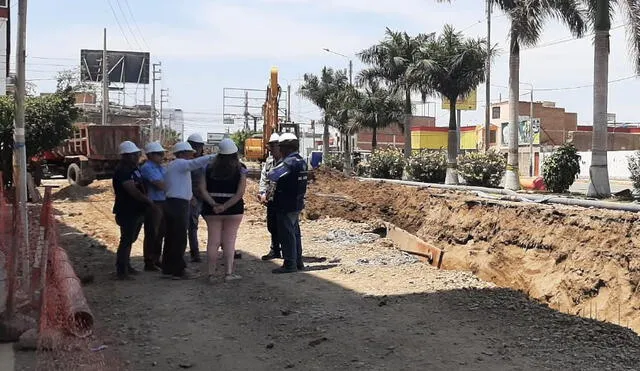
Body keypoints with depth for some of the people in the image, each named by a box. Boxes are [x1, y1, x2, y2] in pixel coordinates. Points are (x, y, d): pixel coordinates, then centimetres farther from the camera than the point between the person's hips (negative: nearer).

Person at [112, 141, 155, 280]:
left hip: (137, 211, 10)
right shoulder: (122, 171, -17)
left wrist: (146, 200, 5)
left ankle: (126, 265, 31)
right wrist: (148, 200, -12)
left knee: (130, 239, 18)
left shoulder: (134, 168, 13)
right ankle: (121, 271, 0)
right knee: (126, 240, -5)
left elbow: (140, 186, 21)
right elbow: (133, 191, -23)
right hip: (127, 212, -10)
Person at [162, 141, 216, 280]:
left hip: (170, 203, 10)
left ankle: (168, 269, 18)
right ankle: (179, 270, -2)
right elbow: (196, 163, -28)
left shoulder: (171, 166, 21)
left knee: (171, 237, 13)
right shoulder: (180, 163, -8)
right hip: (179, 204, -10)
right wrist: (213, 156, -35)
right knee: (180, 239, -6)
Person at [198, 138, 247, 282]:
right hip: (233, 209, -2)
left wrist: (213, 204, -14)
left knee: (213, 240, 7)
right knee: (229, 241, 6)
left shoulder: (210, 168, 3)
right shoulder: (240, 169, -4)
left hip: (211, 209, 2)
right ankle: (229, 273, 7)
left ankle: (211, 273, 9)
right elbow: (240, 192, -13)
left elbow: (202, 189, -6)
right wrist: (225, 206, -15)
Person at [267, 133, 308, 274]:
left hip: (286, 205, -9)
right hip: (297, 203, 9)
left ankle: (290, 264, 1)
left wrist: (269, 174, -2)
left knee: (286, 234, -3)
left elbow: (272, 176, -23)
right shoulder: (301, 161, 10)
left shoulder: (289, 162, -20)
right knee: (295, 233, 16)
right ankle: (298, 262, 24)